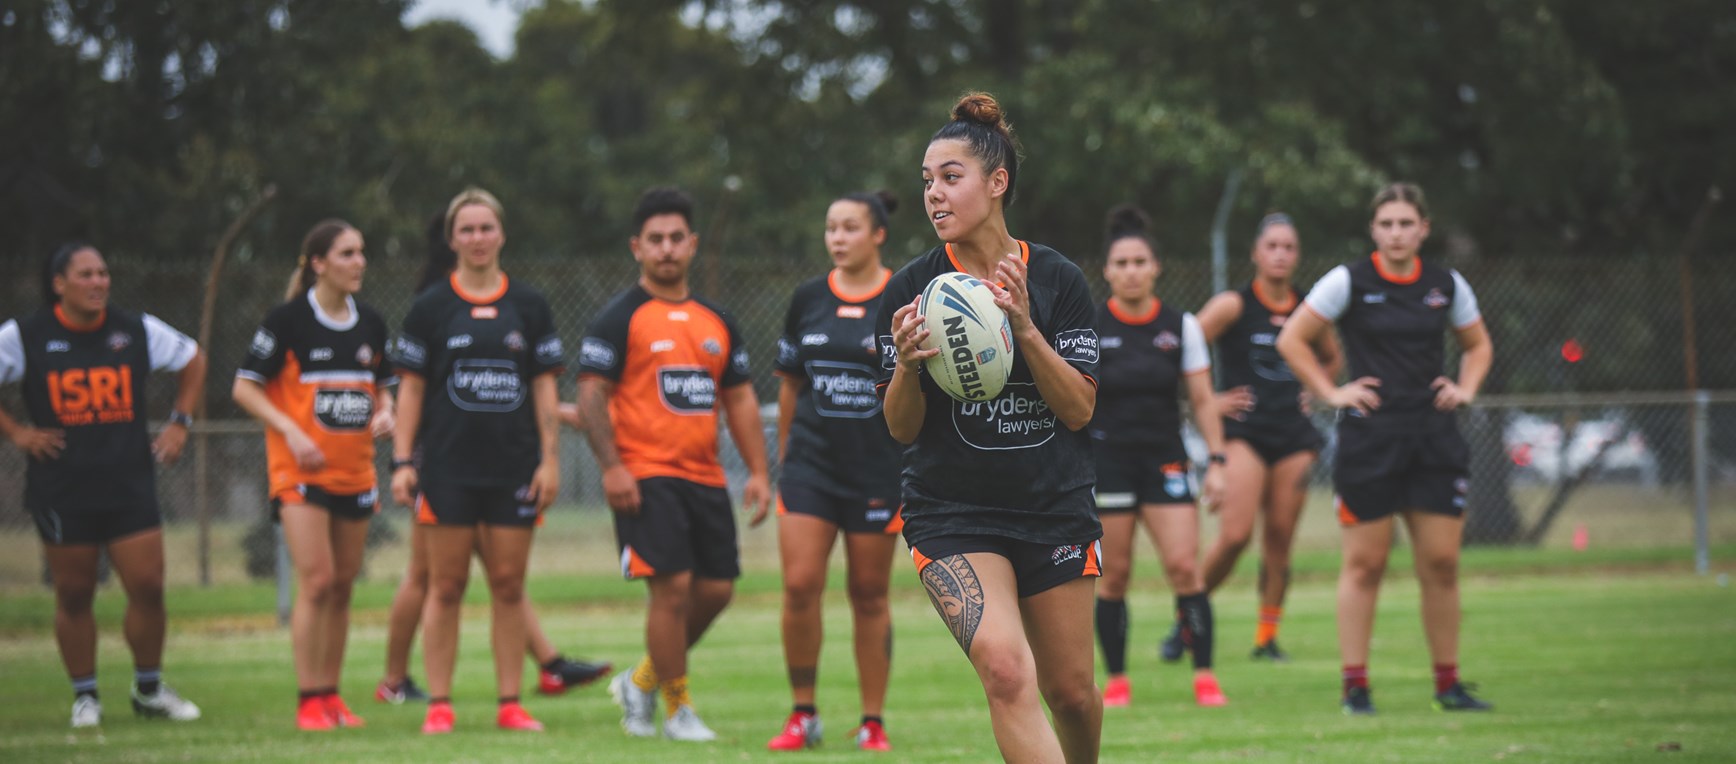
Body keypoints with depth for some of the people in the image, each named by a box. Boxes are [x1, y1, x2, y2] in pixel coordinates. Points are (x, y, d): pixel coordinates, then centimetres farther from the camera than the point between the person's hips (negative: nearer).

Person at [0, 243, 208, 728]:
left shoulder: (137, 331, 3)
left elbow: (193, 360, 19)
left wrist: (180, 423, 11)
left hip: (129, 483, 2)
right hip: (61, 488, -2)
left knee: (148, 587, -3)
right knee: (73, 596, 3)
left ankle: (149, 690, 13)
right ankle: (84, 697, 15)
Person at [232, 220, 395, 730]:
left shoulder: (371, 324, 9)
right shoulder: (288, 320, -8)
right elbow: (244, 388, -5)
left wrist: (384, 413, -1)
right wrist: (291, 431, -16)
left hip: (356, 472, 6)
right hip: (301, 473, -6)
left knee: (343, 586, 8)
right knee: (316, 581, -13)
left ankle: (331, 694, 16)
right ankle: (309, 701, -8)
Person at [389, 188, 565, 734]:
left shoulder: (529, 306, 7)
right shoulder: (431, 308, 3)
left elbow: (544, 386, 9)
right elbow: (411, 387, 4)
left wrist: (550, 458, 2)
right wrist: (402, 461, -3)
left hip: (514, 468, 1)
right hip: (449, 468, -1)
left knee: (509, 585, 2)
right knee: (447, 587, -1)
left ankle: (510, 703, 7)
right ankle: (439, 704, 3)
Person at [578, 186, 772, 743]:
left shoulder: (716, 321, 15)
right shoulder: (620, 318, -2)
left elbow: (739, 399, 19)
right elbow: (591, 394, -6)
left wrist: (758, 471, 10)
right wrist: (611, 467, -17)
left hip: (705, 477, 6)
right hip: (646, 478, -6)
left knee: (716, 588, 3)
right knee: (672, 586, -13)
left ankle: (642, 681, 23)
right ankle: (677, 710, 0)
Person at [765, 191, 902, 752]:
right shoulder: (808, 299, 6)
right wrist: (782, 455, 15)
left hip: (879, 469, -2)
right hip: (810, 464, 2)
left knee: (870, 595, 3)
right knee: (799, 586, -8)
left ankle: (873, 722, 13)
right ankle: (803, 716, 4)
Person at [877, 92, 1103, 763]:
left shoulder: (1058, 280, -2)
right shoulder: (910, 290, -3)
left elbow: (1080, 409, -7)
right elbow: (902, 429, -2)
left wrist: (1024, 329, -20)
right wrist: (907, 364, -22)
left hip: (1056, 511, 2)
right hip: (950, 516, -2)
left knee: (1070, 690, 9)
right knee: (1005, 670, -24)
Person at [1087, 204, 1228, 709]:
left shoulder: (1180, 326, 3)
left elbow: (1202, 400, 7)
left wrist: (1216, 463, 0)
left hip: (1165, 459, 1)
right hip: (1106, 459, -1)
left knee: (1183, 564, -11)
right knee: (1113, 573, -1)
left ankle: (1204, 673, -6)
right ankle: (1116, 680, 10)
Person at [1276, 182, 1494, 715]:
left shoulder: (1447, 286, 8)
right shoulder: (1349, 282, -3)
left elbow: (1478, 344, 24)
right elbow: (1291, 340, 1)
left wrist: (1466, 387, 7)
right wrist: (1331, 392, -5)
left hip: (1435, 438, 3)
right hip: (1369, 436, -3)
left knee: (1441, 563, 1)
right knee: (1364, 564, -2)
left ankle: (1448, 683, 10)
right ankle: (1355, 685, 3)